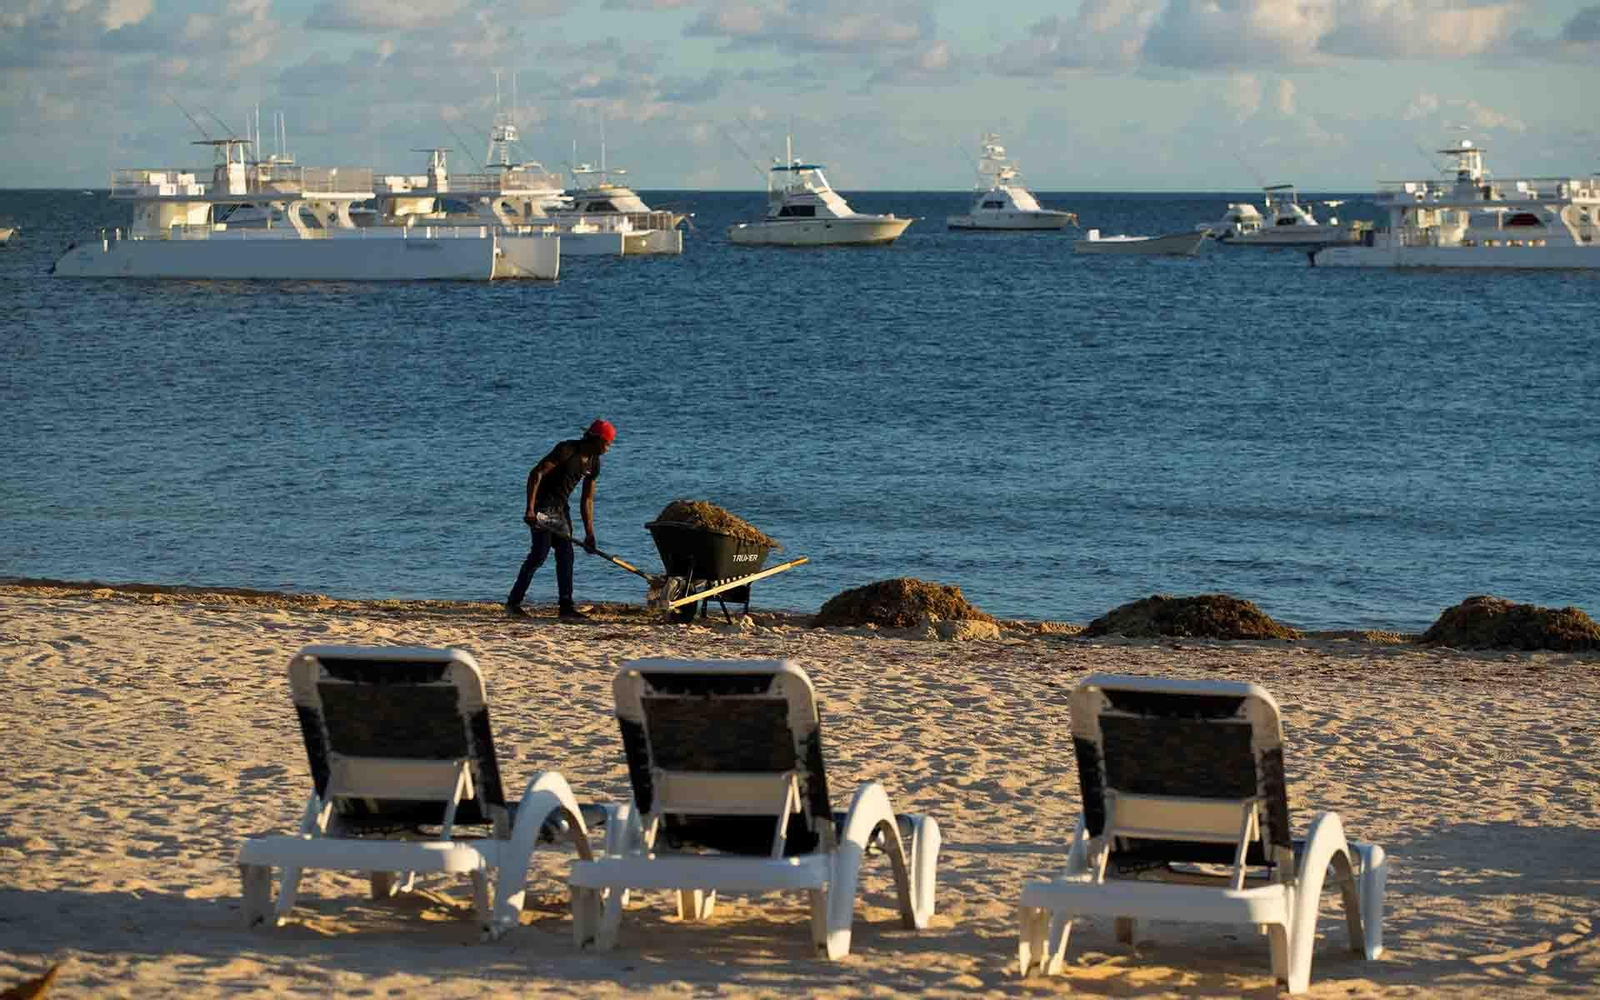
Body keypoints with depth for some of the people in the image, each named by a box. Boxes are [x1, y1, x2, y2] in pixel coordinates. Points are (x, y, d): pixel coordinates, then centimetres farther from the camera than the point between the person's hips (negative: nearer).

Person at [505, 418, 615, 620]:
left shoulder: (593, 464, 5)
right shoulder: (567, 450, -19)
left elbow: (587, 500, 11)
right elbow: (536, 473, -22)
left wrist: (589, 534, 6)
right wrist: (530, 509, -29)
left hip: (561, 508, 8)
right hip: (543, 505, -8)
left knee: (565, 555, 2)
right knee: (539, 554, -12)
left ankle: (566, 606, 4)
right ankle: (513, 602, -6)